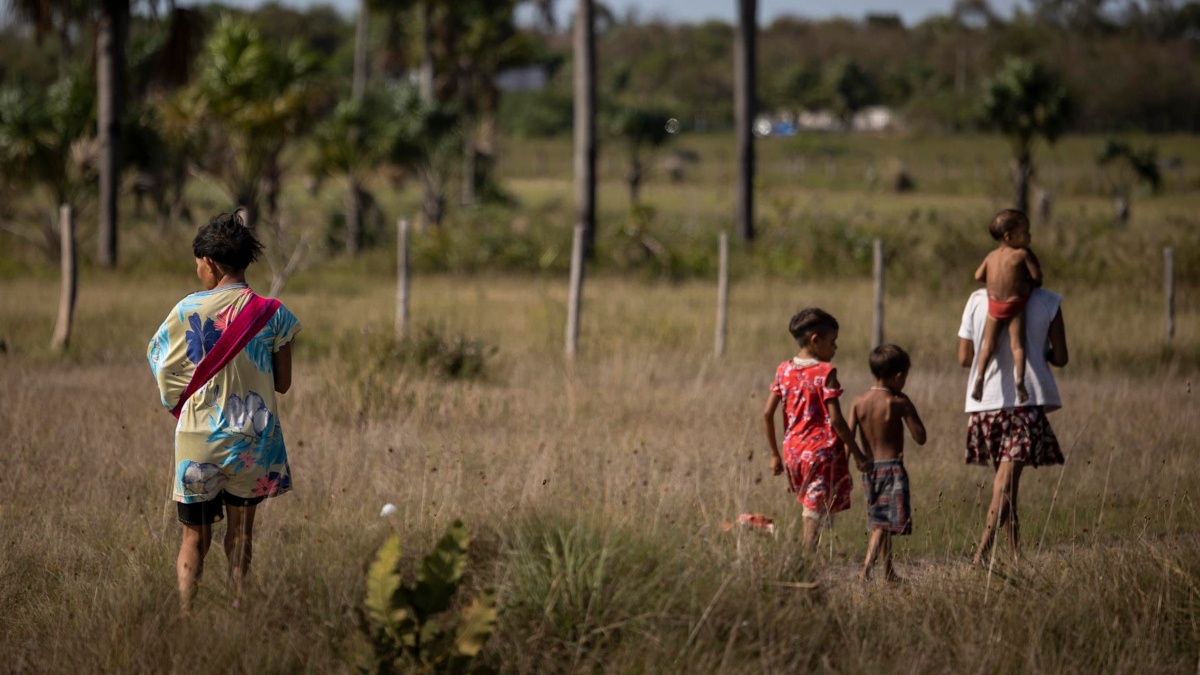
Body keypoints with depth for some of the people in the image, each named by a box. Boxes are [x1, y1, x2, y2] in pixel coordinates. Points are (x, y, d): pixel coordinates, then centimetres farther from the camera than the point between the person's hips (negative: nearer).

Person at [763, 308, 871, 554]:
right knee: (815, 515, -3)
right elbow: (836, 420, -14)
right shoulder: (825, 372, -10)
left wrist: (775, 454, 17)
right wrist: (858, 455, -7)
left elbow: (767, 414, 7)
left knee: (810, 511, 18)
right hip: (822, 451, -6)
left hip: (792, 451, 6)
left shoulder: (784, 370, 7)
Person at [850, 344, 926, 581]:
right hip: (892, 468, -5)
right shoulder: (899, 403, -9)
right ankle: (867, 567, -28)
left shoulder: (859, 402, 2)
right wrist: (909, 408, 4)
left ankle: (888, 571, 27)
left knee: (879, 523, 18)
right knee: (886, 523, -10)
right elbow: (920, 437, -7)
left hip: (868, 469, 6)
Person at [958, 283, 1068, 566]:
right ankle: (981, 554, -23)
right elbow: (1060, 358, 2)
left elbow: (964, 358, 5)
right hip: (1026, 403, -3)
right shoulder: (1047, 302, -3)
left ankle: (1017, 556, 18)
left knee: (1005, 486, 16)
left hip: (985, 404, 3)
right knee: (1005, 487, -9)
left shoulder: (978, 300, 1)